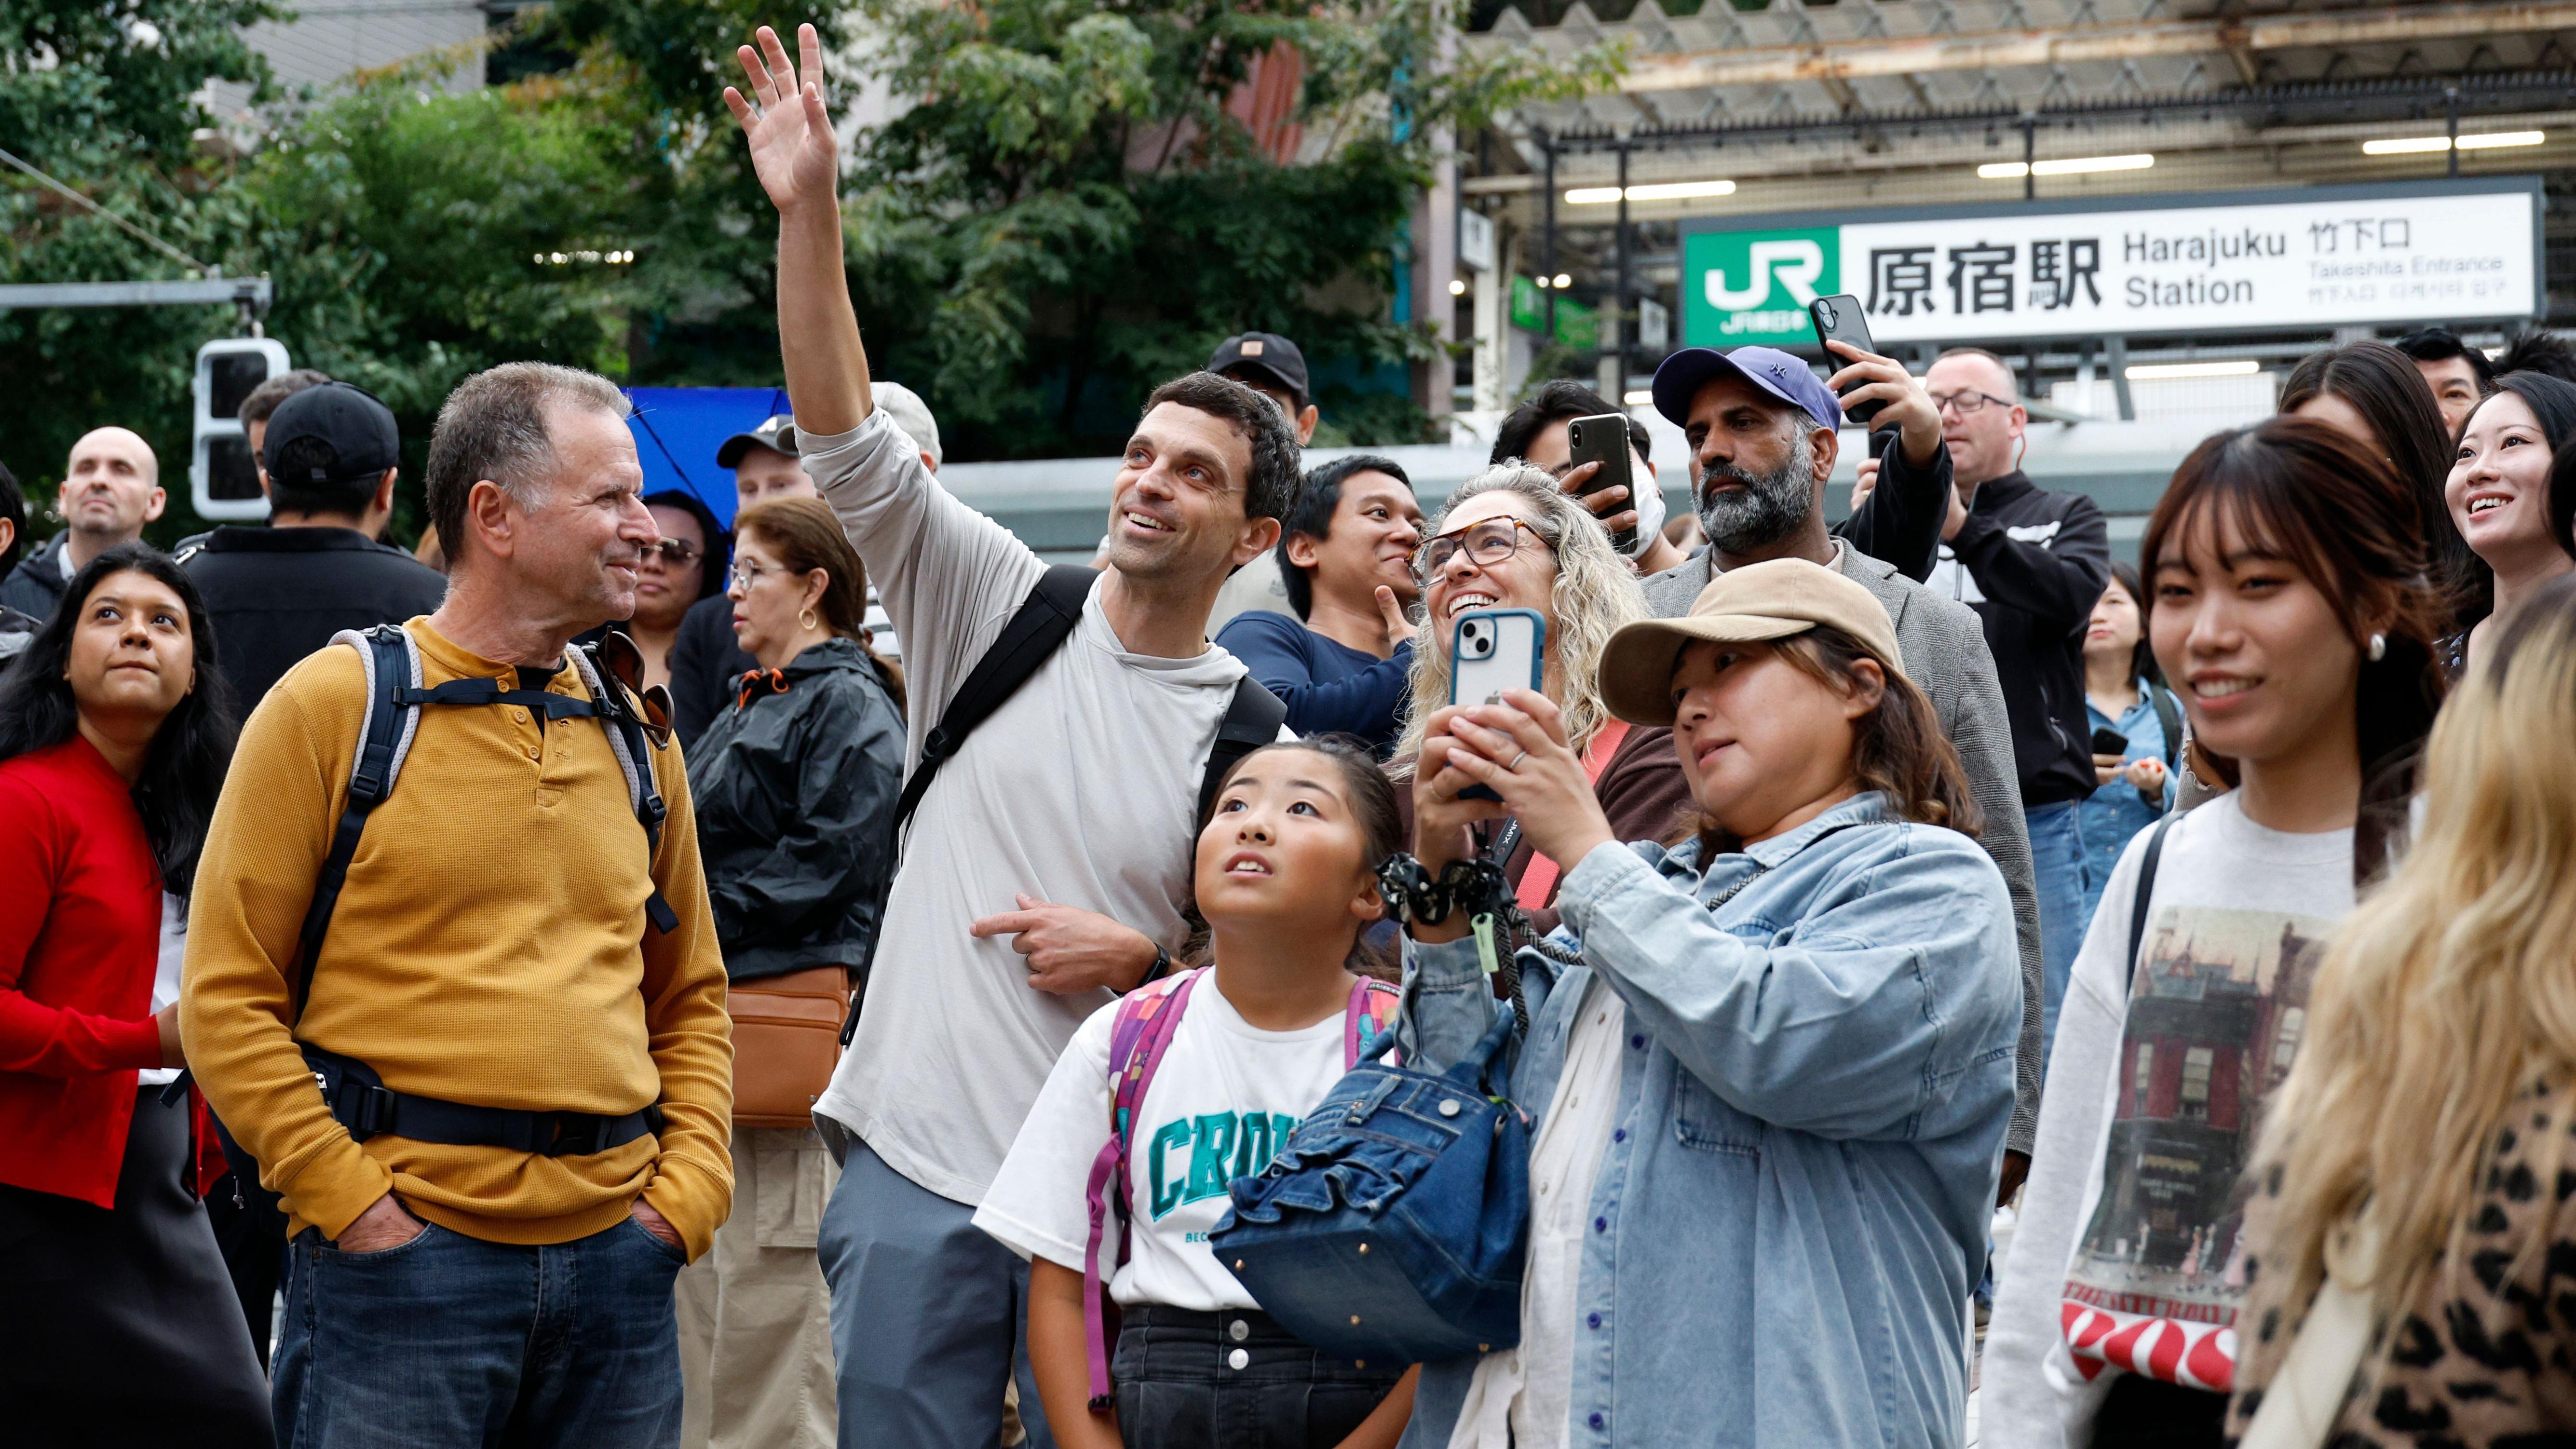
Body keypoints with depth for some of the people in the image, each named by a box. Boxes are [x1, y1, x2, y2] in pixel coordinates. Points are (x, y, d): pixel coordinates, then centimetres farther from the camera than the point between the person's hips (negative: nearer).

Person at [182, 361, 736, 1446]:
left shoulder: (635, 737, 13)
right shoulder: (332, 706, -2)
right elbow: (227, 998, -4)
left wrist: (688, 1190, 6)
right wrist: (351, 1199, -11)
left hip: (615, 1254, 5)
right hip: (405, 1252, -5)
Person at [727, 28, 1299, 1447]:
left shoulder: (1256, 736, 3)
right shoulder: (1003, 607, 5)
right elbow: (845, 438, -4)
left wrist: (1140, 956, -10)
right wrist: (808, 209, -13)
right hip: (917, 1166, 1)